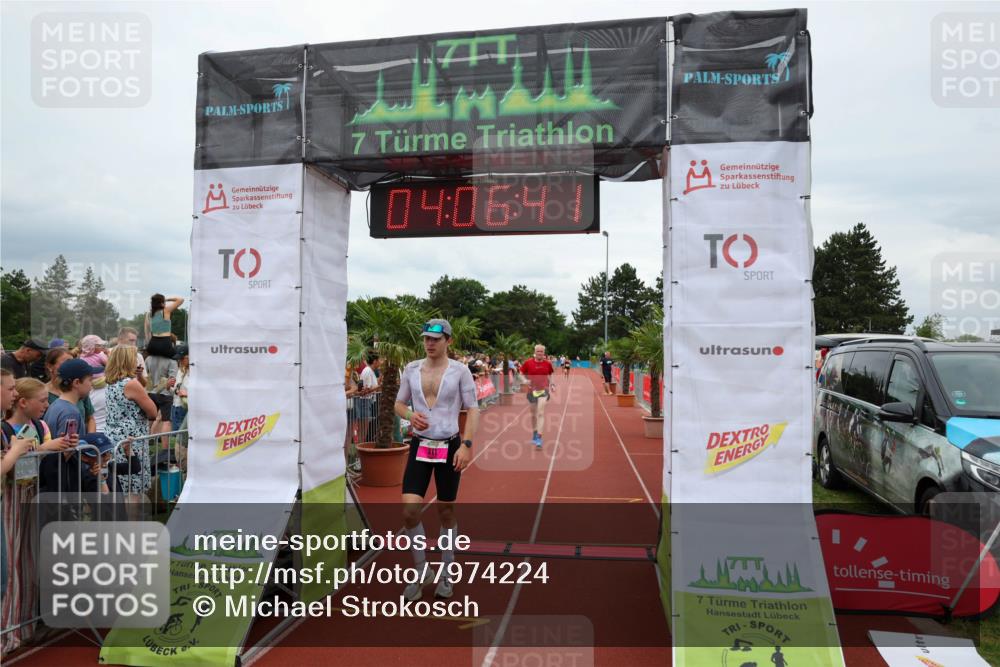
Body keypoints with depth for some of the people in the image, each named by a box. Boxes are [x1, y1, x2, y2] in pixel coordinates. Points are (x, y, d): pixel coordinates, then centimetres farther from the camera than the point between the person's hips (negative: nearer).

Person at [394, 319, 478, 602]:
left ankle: (446, 572, 29)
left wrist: (466, 445, -13)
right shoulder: (411, 368, 3)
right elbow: (399, 403, 12)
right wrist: (410, 415, -11)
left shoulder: (459, 370, -5)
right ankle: (421, 571, 15)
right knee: (409, 510, -8)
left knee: (446, 511, 9)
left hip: (449, 447, -2)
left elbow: (472, 409, -4)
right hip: (420, 446, 2)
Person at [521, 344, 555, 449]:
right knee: (533, 414, 14)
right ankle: (534, 433, 35)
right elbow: (521, 374, 6)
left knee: (541, 414, -13)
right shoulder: (528, 363, -4)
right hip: (532, 390, 1)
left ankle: (539, 438, -14)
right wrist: (526, 380, -11)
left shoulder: (547, 363, -1)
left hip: (543, 390, -1)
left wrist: (550, 385, 5)